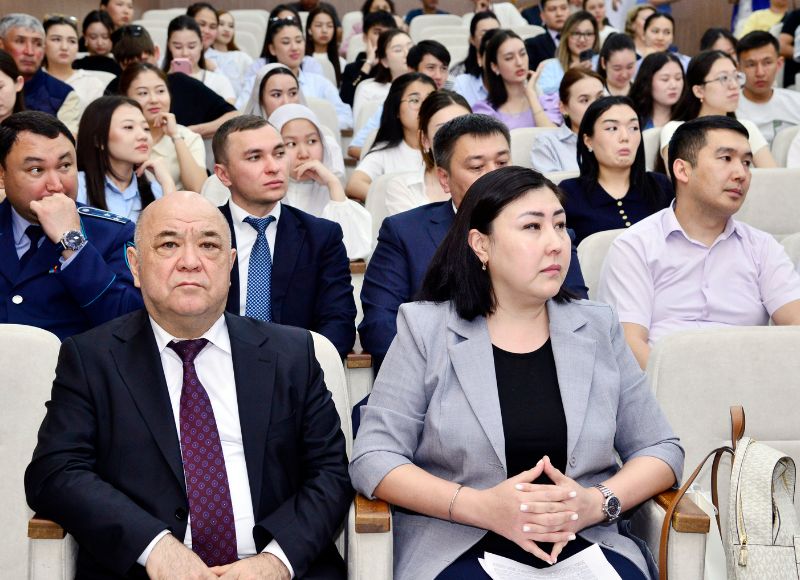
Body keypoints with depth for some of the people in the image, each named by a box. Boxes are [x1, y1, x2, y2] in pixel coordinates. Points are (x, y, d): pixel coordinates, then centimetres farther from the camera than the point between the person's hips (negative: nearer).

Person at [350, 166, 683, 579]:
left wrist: (598, 503, -9)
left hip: (585, 543, 3)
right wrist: (482, 507, -16)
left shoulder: (598, 328, 11)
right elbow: (373, 458, -2)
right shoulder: (425, 329, 3)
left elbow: (661, 450, 12)